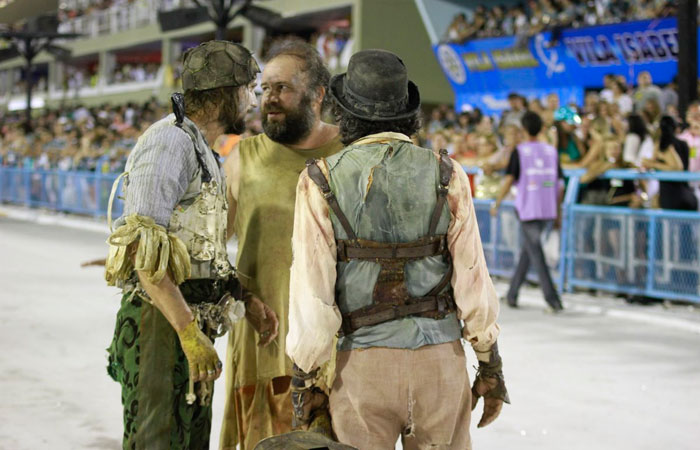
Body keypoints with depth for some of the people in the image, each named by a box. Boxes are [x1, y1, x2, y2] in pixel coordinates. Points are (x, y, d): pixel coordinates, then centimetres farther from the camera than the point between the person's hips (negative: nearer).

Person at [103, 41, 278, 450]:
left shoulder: (203, 154, 20)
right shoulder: (170, 143, -13)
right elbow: (143, 248, -22)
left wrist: (247, 301, 12)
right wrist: (190, 333, -26)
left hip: (192, 324, 10)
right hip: (161, 323, -10)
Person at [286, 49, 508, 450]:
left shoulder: (321, 181, -4)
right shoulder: (446, 176, -1)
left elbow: (312, 290, -8)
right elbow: (472, 281, -3)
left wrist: (303, 382, -1)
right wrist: (491, 366, 6)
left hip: (362, 362, -1)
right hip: (439, 357, 1)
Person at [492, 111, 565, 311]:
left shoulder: (519, 151, -5)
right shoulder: (551, 151, 8)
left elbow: (509, 180, -9)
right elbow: (559, 184, 8)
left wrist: (497, 204, 2)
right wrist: (558, 212, 15)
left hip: (527, 209, -5)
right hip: (548, 209, 5)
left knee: (536, 254, -3)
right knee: (527, 250, 16)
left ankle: (552, 298, -11)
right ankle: (512, 294, 22)